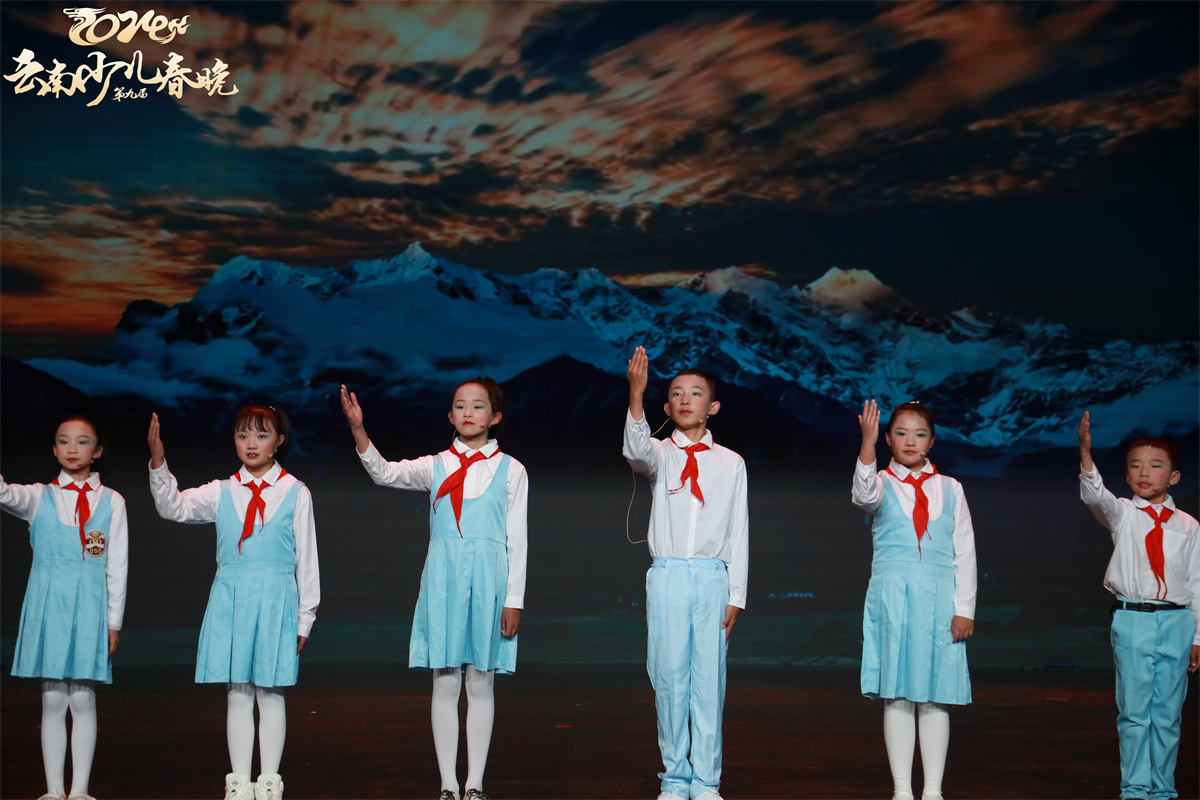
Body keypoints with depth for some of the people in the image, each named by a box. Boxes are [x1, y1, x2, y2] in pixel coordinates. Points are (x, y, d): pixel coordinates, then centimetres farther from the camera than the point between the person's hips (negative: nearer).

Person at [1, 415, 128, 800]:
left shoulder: (111, 502, 5)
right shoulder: (40, 497, 6)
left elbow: (117, 566, 5)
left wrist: (113, 621, 2)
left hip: (89, 607, -1)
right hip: (48, 603, 1)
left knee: (83, 699, 0)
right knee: (52, 700, 3)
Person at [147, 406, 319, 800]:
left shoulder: (295, 493, 1)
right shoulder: (222, 492, 7)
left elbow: (307, 558, 4)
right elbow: (174, 507, -5)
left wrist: (305, 618, 4)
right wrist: (158, 463, -20)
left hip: (276, 601, -2)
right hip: (230, 598, 2)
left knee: (271, 692, 4)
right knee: (237, 694, 6)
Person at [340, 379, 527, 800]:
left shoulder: (510, 470, 4)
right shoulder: (436, 466, 7)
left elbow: (517, 539, 3)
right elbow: (386, 473, -9)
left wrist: (514, 600, -1)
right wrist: (358, 430, -25)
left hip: (488, 577, -1)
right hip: (443, 576, 1)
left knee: (481, 683, 4)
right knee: (445, 684, 3)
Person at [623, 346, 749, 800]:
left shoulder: (731, 463, 9)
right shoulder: (661, 453, 6)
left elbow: (739, 533, 9)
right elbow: (636, 451, -20)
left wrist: (736, 596, 3)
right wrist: (636, 393, -35)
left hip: (713, 578, 1)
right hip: (667, 576, 0)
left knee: (710, 681, 1)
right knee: (670, 677, 1)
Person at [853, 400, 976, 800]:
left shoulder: (950, 489, 10)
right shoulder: (882, 484, 5)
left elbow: (965, 552, 9)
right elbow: (865, 494, -22)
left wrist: (964, 609, 1)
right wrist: (868, 443, -37)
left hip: (939, 598, 1)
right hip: (891, 596, -1)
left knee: (936, 696, 1)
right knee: (897, 695, -1)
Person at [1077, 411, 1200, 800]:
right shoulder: (1122, 514, 3)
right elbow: (1094, 495, -18)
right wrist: (1085, 453, -36)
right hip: (1132, 619, -1)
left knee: (1168, 712, 6)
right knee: (1134, 710, 0)